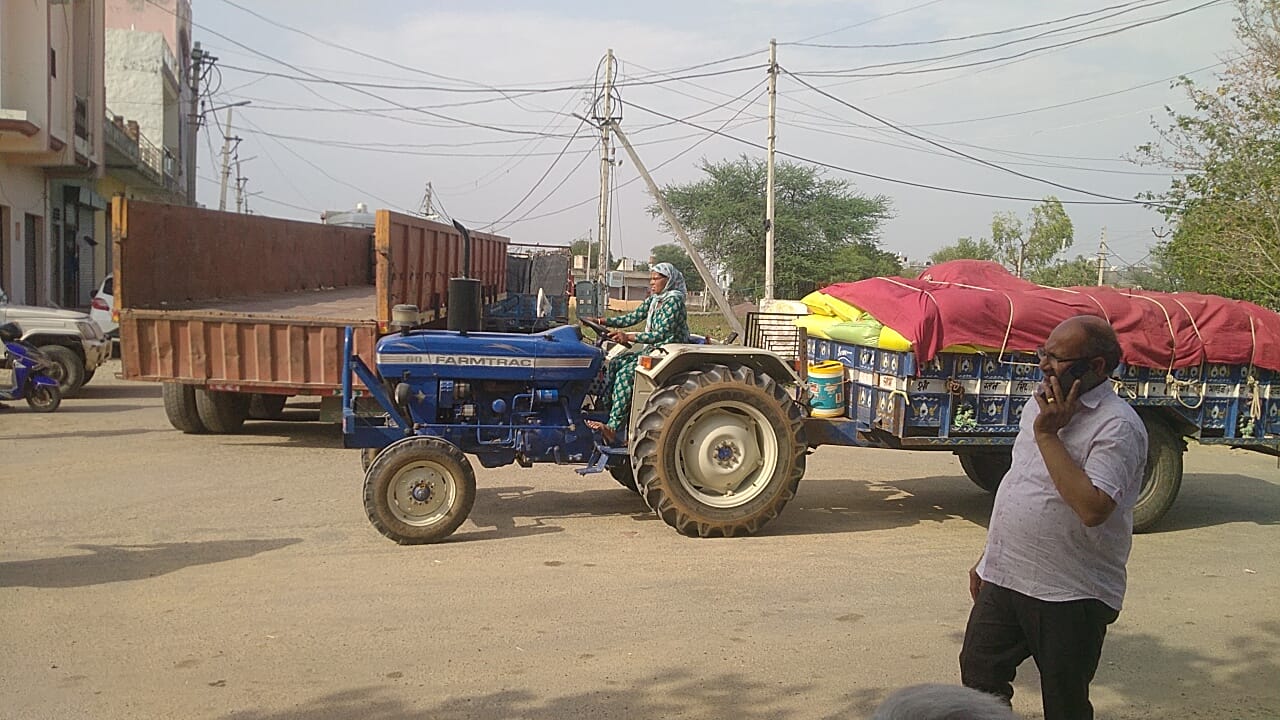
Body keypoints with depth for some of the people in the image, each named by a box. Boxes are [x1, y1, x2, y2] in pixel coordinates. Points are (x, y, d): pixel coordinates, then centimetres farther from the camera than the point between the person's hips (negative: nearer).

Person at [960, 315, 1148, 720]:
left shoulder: (1117, 426, -17)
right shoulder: (1040, 407, 10)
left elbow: (1093, 508, -30)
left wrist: (1047, 435, -24)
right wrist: (989, 558, 20)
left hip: (1071, 596, -7)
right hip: (1004, 580, 7)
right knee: (978, 676, 12)